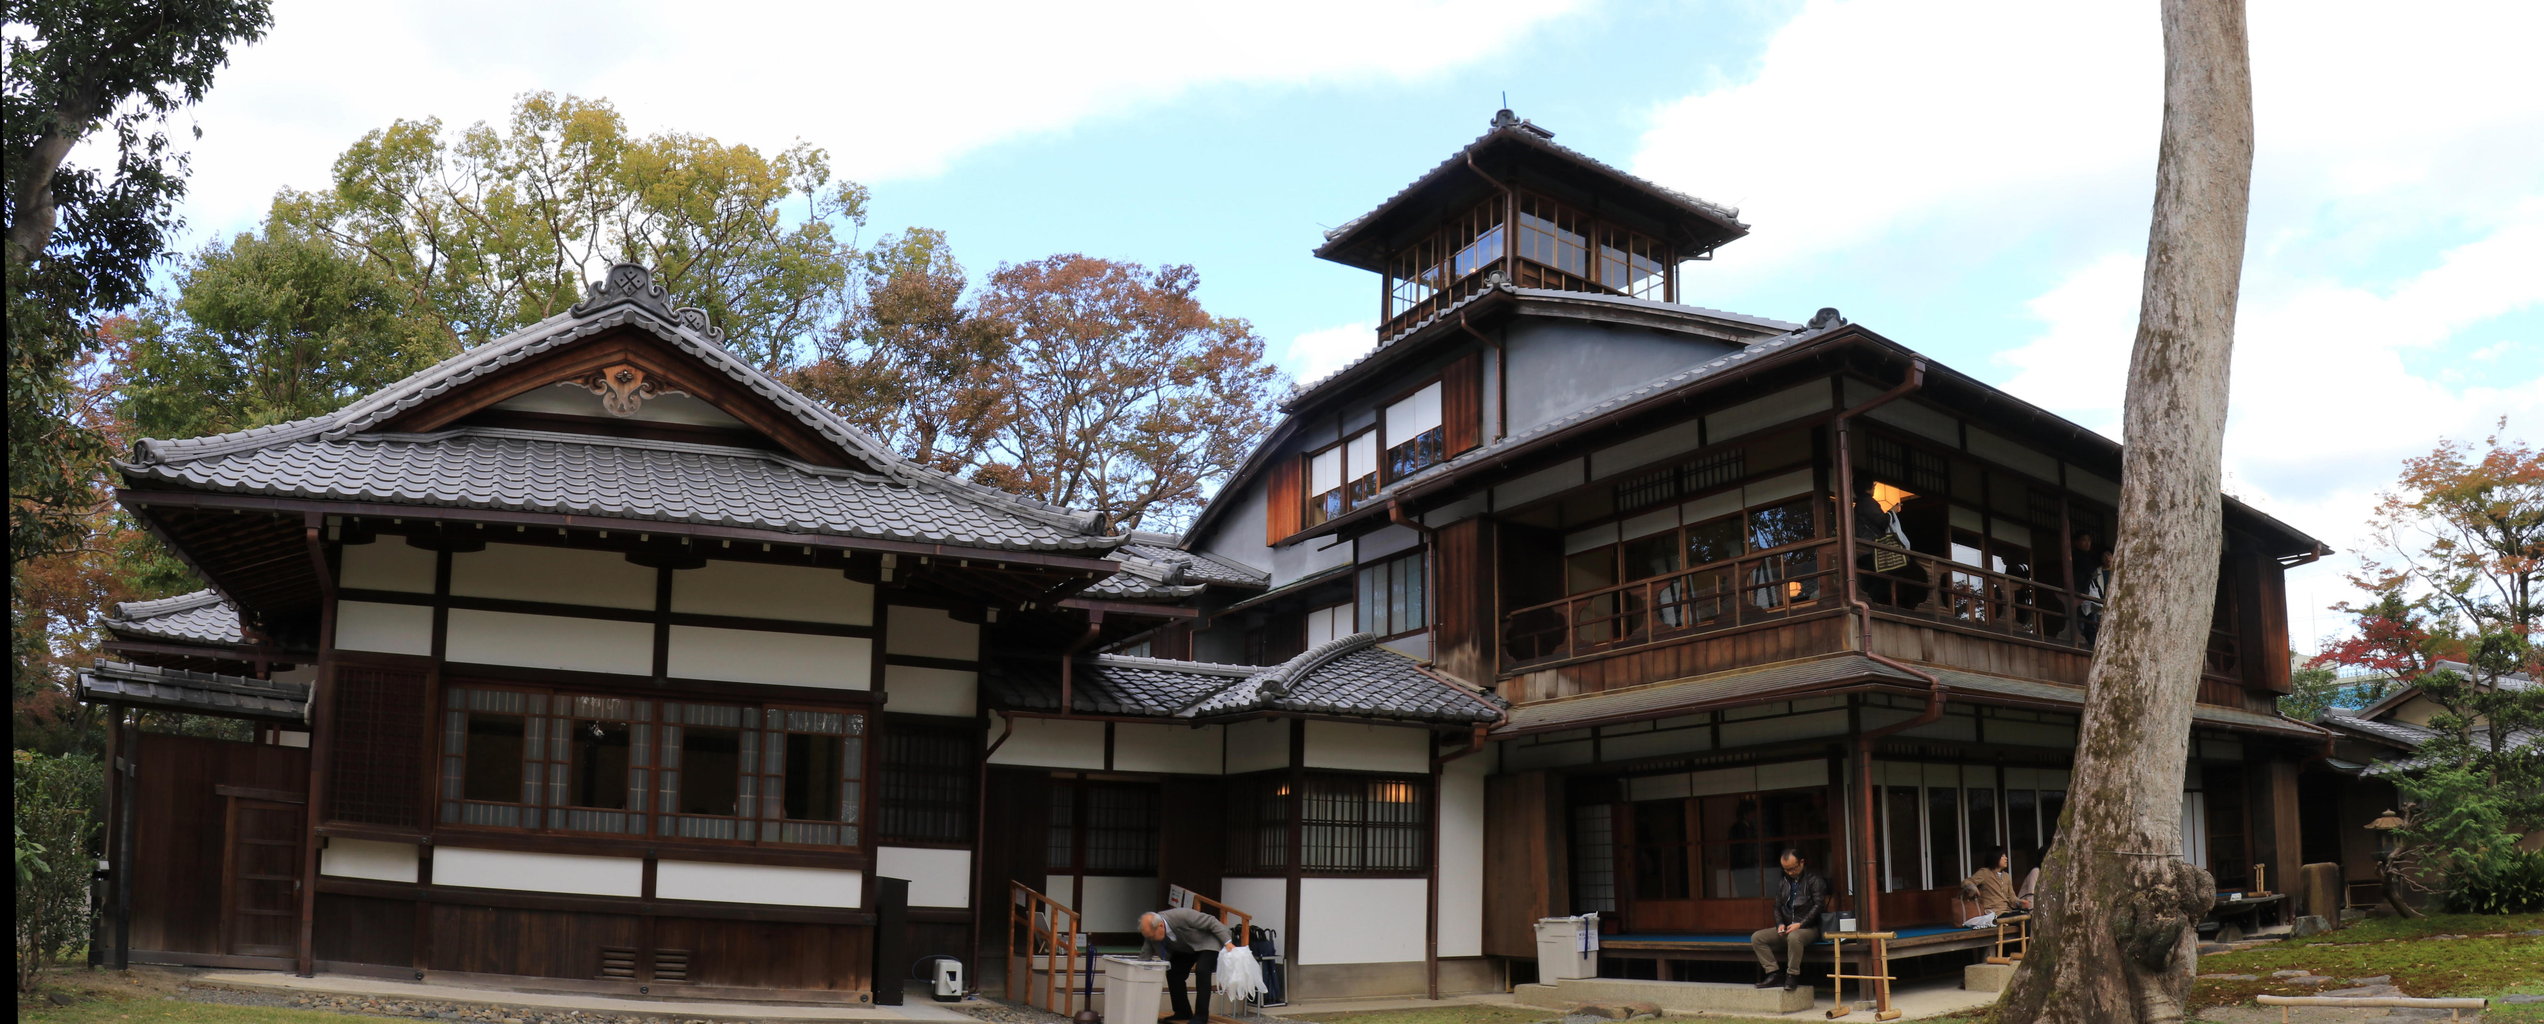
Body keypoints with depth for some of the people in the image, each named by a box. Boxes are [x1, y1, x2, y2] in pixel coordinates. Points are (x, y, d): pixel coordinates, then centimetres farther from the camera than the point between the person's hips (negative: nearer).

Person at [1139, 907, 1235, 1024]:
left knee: (1201, 971, -25)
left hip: (1207, 942, -6)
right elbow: (1144, 957, -11)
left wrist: (1228, 943, -30)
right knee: (1173, 973, -6)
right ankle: (1183, 1013, 9)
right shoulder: (1151, 930, -21)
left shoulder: (1182, 915, -39)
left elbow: (1212, 922, -29)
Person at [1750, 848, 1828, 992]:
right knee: (1756, 937, -13)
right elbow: (1777, 908, 20)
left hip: (1808, 928, -6)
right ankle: (1774, 973, -16)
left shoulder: (1814, 879, -2)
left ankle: (1792, 976, -26)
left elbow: (1818, 905, -10)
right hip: (1787, 928, 6)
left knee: (1794, 937, -41)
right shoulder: (1783, 883, 16)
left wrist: (1800, 924, -17)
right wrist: (1780, 924, -1)